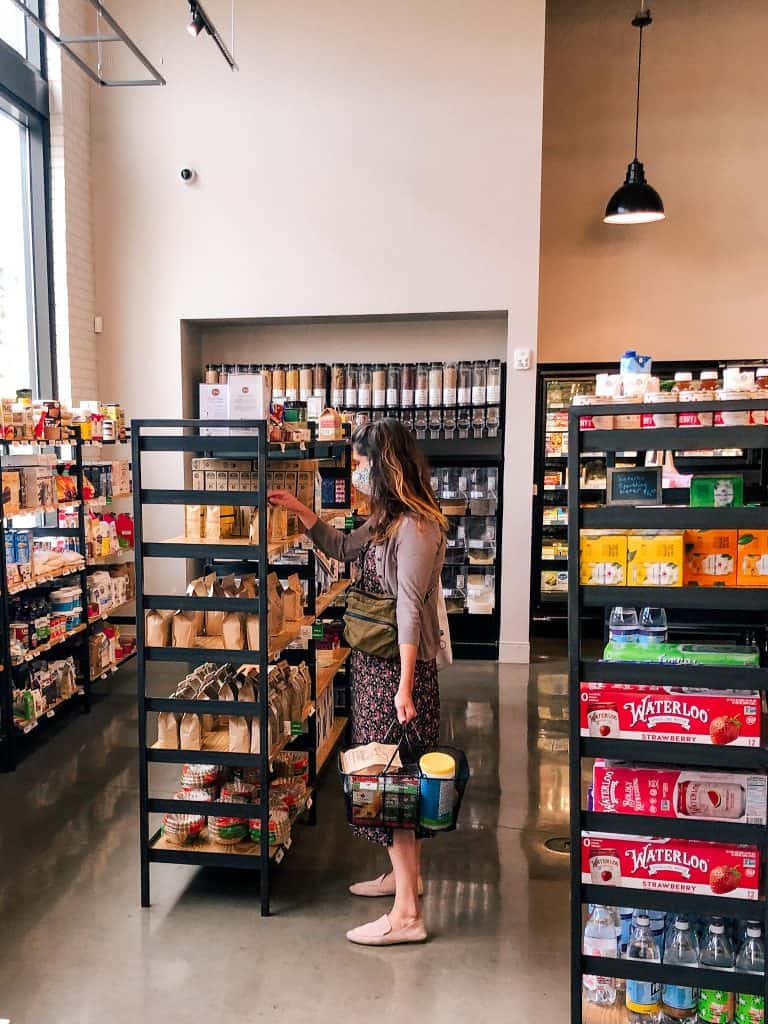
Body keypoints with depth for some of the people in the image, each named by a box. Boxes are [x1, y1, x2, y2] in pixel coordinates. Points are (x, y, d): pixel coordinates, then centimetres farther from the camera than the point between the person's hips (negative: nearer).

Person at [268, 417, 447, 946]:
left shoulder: (415, 527, -20)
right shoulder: (388, 519, 10)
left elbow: (409, 610, -23)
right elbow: (344, 548, 25)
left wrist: (405, 687, -22)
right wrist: (301, 510, 17)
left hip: (396, 668, -10)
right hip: (376, 662, 10)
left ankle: (406, 914, 8)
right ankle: (407, 873, 36)